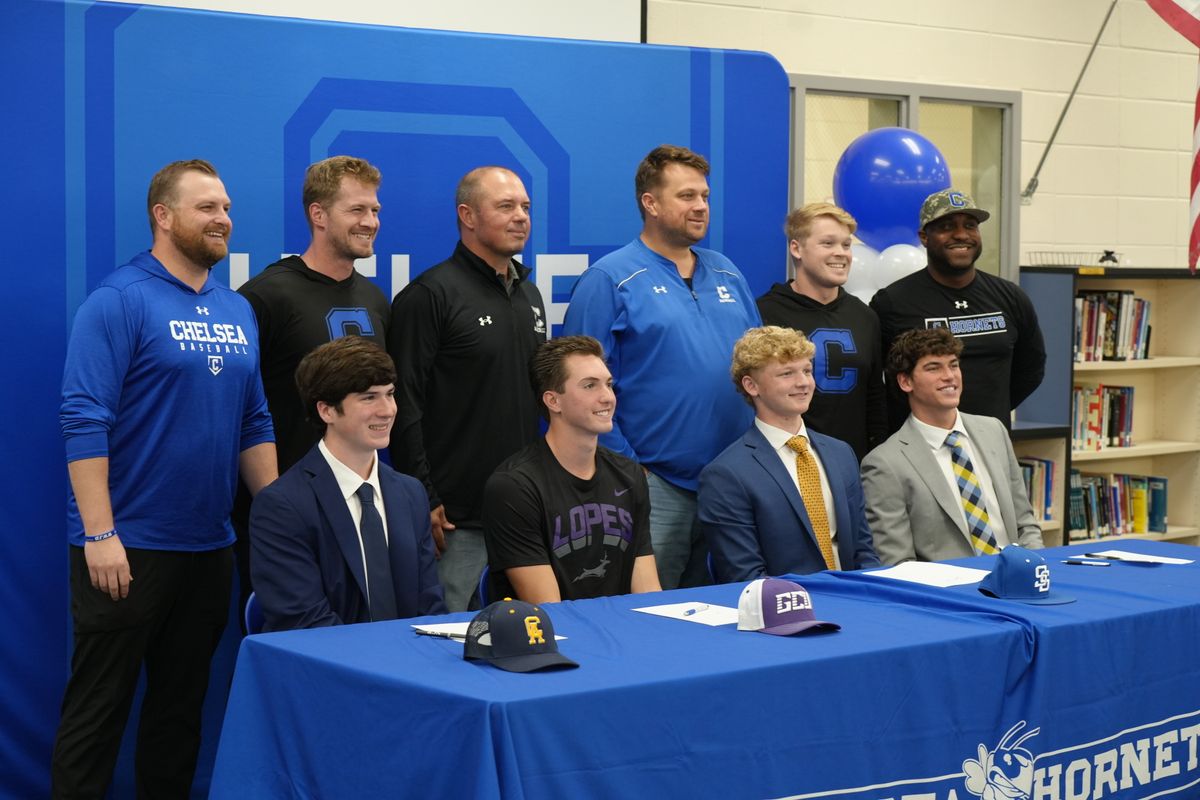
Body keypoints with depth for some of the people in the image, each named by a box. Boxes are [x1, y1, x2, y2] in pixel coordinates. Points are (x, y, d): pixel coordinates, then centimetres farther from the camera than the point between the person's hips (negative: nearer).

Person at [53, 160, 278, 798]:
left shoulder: (238, 312, 11)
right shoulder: (120, 301, -10)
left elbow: (254, 425, 15)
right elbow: (84, 421, -15)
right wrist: (100, 535, -21)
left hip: (209, 547, 7)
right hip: (126, 549, -7)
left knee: (181, 708, 15)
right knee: (98, 710, 0)